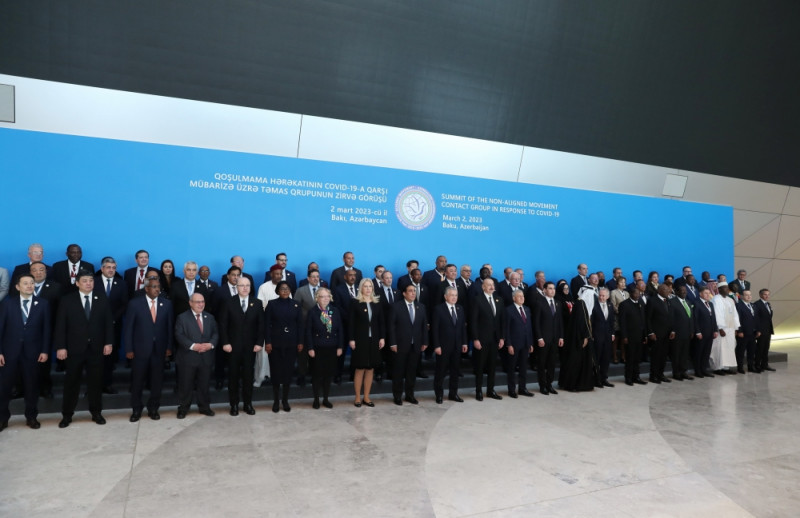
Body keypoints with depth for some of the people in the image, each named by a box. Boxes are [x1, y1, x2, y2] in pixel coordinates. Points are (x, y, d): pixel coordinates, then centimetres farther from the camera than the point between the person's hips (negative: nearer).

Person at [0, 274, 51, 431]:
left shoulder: (43, 304, 2)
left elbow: (46, 329, 1)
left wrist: (45, 351, -5)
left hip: (32, 352, 0)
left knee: (32, 386, 8)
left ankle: (31, 417, 21)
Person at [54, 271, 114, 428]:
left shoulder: (102, 301, 7)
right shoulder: (67, 301, 1)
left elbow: (109, 324, 5)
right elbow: (60, 325, -3)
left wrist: (109, 343, -4)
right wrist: (60, 347, -10)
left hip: (96, 349, 2)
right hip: (74, 349, -1)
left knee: (96, 381, 8)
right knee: (71, 382, 7)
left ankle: (96, 412, 19)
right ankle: (67, 415, 19)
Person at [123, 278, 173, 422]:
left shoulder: (166, 304, 4)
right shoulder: (135, 303, -3)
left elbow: (170, 326, 5)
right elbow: (128, 328, -3)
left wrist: (169, 347, 0)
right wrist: (128, 349, -6)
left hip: (159, 350, 2)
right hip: (140, 349, -2)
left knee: (157, 381, 8)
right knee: (137, 381, 7)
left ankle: (153, 408, 24)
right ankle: (136, 410, 24)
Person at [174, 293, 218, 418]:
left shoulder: (210, 317, 11)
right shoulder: (182, 317, -2)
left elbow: (215, 333, 7)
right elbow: (179, 335, -11)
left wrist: (211, 344, -13)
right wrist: (193, 346, -22)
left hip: (206, 357, 4)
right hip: (188, 357, -3)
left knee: (204, 384, 12)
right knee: (186, 384, 5)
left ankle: (204, 407, 25)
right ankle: (183, 408, 20)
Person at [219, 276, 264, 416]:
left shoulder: (257, 303, 3)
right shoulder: (229, 303, -1)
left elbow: (261, 324, 1)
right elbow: (223, 324, -3)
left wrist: (259, 343, -6)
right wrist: (225, 343, -10)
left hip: (251, 346, 1)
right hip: (233, 346, -1)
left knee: (248, 375, 7)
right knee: (233, 375, 7)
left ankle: (248, 403, 17)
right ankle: (234, 404, 17)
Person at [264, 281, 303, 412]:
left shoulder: (296, 304, 6)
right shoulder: (272, 304, 0)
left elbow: (300, 324, 5)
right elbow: (267, 324, -3)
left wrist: (300, 342, -1)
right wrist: (267, 342, -10)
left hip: (291, 343, 2)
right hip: (275, 343, -1)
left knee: (288, 371, 6)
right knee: (276, 371, 4)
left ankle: (285, 400, 18)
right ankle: (276, 401, 16)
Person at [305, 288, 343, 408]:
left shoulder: (335, 311, 6)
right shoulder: (312, 312, -3)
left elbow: (340, 329, 6)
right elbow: (308, 331, -5)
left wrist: (340, 347, 1)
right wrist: (310, 348, -10)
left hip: (331, 348, 3)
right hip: (317, 348, -3)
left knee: (328, 374, 9)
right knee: (317, 374, 4)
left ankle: (326, 399, 21)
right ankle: (316, 399, 17)